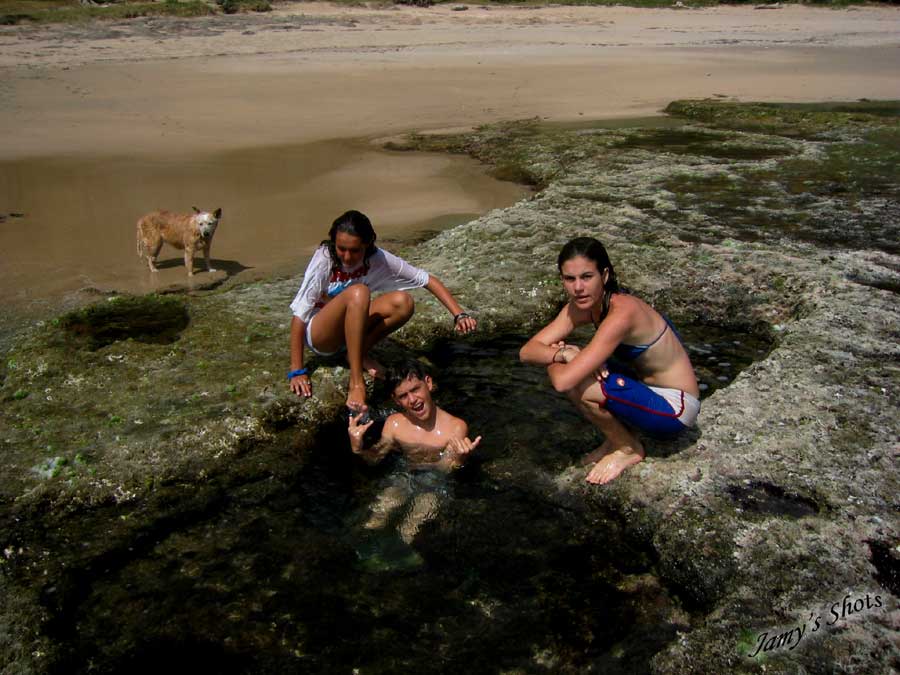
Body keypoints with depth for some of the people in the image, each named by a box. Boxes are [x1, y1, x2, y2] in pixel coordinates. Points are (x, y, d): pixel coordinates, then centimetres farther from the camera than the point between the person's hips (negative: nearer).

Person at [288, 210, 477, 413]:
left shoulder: (378, 259, -14)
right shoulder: (324, 259, -23)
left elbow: (428, 280, -12)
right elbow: (299, 313, -24)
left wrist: (459, 315, -25)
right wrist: (297, 371, -26)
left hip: (351, 331, 4)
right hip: (318, 334, -4)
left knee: (403, 302, -22)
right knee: (358, 293, -34)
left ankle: (360, 354, -6)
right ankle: (356, 382, -32)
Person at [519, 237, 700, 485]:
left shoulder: (622, 313, -30)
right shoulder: (580, 306, -5)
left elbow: (563, 381, -35)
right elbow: (527, 351, -8)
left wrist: (553, 356, -14)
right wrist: (563, 355, -26)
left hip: (675, 408, -8)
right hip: (648, 388, 8)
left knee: (576, 384, -25)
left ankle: (629, 448, 1)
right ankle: (619, 434, 9)